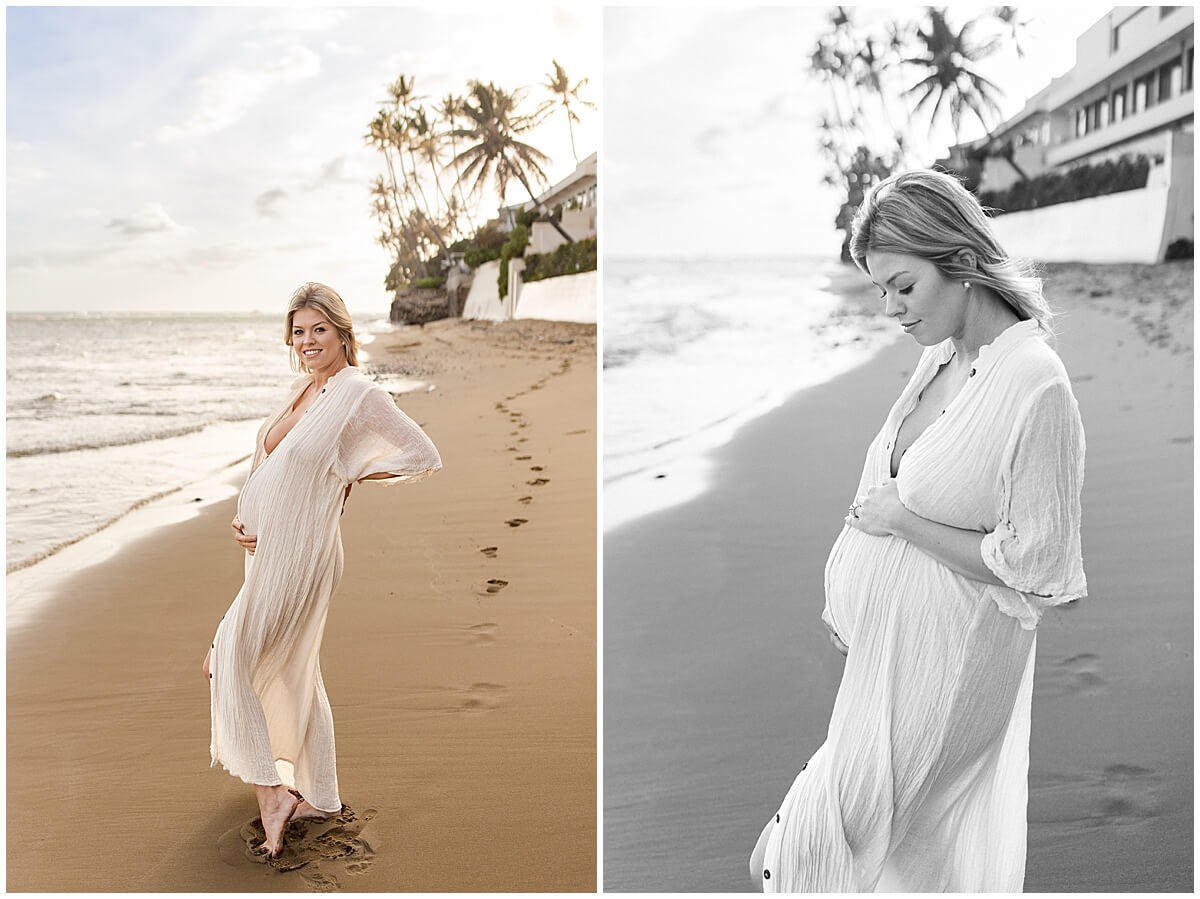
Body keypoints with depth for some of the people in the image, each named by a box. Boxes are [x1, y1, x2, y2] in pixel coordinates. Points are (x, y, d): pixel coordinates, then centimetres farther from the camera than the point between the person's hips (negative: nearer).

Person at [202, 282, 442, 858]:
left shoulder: (360, 394, -15)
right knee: (291, 672, 16)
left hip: (297, 556, -9)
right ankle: (317, 796, 28)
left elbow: (426, 457, -12)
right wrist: (244, 520, -1)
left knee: (232, 663, -3)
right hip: (268, 551, 9)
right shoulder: (300, 390, 8)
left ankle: (272, 790, 5)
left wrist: (352, 476, -7)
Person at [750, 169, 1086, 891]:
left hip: (942, 653, -7)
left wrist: (903, 519, -17)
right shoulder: (942, 355, 2)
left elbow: (1036, 566, -19)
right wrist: (844, 598, 15)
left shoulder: (1037, 386, -23)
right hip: (889, 628, 7)